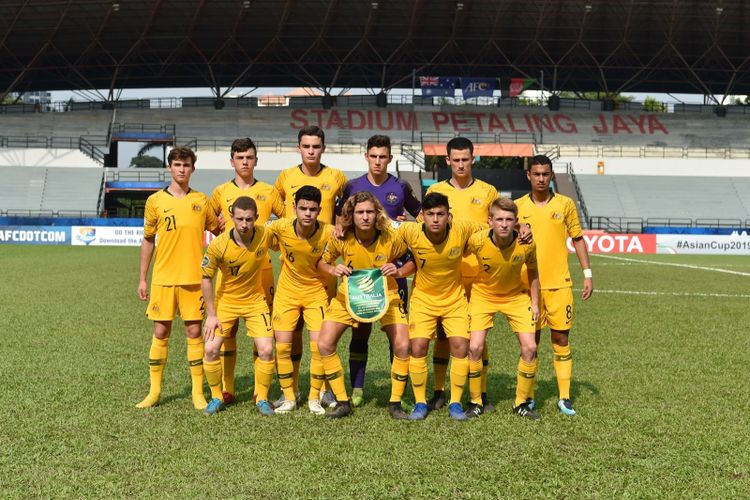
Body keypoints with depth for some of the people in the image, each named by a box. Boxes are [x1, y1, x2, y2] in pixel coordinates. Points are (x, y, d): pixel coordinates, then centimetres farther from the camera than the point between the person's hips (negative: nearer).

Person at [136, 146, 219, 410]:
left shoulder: (201, 201, 5)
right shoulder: (155, 201, 3)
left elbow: (219, 231, 15)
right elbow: (148, 240, 8)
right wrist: (142, 278, 7)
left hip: (193, 278, 0)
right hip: (163, 278, 0)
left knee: (194, 332, 2)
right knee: (160, 332, 4)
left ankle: (198, 392, 10)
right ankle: (155, 391, 16)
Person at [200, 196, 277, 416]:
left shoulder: (266, 235, -19)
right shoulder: (219, 245, -22)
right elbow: (206, 278, -10)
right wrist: (211, 314, -10)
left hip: (255, 300, 1)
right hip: (225, 300, -1)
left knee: (266, 350, -10)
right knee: (211, 349, -9)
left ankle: (262, 399, 11)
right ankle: (217, 397, 13)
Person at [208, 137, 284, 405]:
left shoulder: (268, 191, 6)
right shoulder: (221, 192, 7)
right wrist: (220, 229, 0)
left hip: (261, 267, 0)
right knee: (227, 327, 2)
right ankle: (227, 389, 11)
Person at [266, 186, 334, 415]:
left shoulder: (329, 233, -22)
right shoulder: (280, 227, -19)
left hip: (316, 291, -1)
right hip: (287, 291, 1)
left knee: (319, 346, -8)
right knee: (282, 346, -1)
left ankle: (314, 398, 11)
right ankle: (289, 398, 16)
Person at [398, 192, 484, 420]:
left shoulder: (462, 229, -20)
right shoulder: (410, 232, -23)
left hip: (455, 298, 1)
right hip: (423, 298, 0)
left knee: (460, 346, -8)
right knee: (418, 346, -10)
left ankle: (455, 403, 8)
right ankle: (420, 403, 7)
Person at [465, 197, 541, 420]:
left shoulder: (526, 244, -24)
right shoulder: (477, 241, -28)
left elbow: (532, 272, -4)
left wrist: (535, 303, -2)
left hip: (516, 296, 1)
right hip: (483, 295, -1)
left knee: (529, 347, -7)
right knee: (475, 347, -12)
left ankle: (521, 403, 12)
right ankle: (476, 403, 8)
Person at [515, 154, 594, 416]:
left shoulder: (566, 204, 3)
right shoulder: (518, 206, 3)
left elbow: (578, 239, 9)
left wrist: (587, 274, 3)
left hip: (559, 284, 0)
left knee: (561, 338, 2)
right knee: (530, 340, 5)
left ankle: (564, 397, 9)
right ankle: (528, 395, 17)